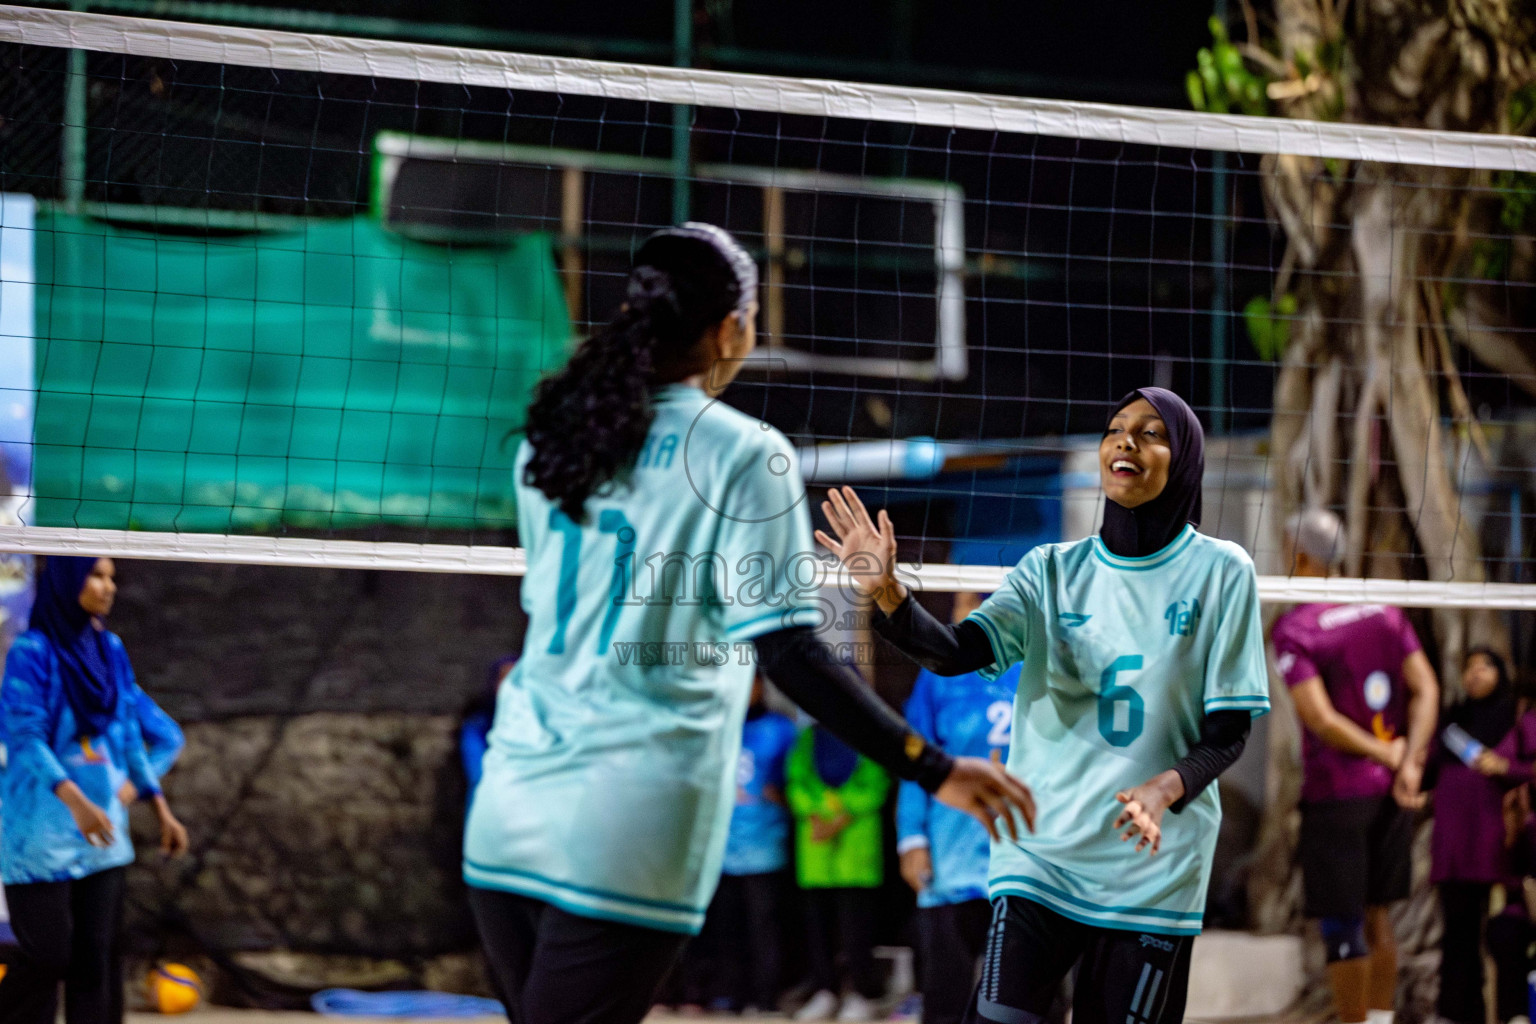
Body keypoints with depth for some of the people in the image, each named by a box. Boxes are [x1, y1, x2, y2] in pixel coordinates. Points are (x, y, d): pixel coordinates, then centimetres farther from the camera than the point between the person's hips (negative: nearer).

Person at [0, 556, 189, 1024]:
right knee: (49, 955, -6)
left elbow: (129, 737, 17)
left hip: (100, 832, 6)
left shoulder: (110, 651, 10)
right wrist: (74, 798, -31)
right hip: (43, 831, -6)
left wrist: (161, 808, 14)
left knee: (94, 955, 2)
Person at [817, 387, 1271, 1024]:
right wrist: (885, 591, -29)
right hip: (1041, 850, 1)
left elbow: (1229, 731, -2)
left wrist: (1166, 787, -23)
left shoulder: (1220, 572, -1)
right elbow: (955, 652, -9)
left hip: (1152, 868, -1)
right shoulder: (1053, 571, 6)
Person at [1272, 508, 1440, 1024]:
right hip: (1392, 790, 6)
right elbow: (1426, 691, -1)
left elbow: (1322, 720, -19)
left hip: (1335, 793, -6)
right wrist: (1408, 765, -9)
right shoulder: (1384, 612, 6)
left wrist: (1387, 752, -8)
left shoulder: (1294, 629, -12)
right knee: (1376, 915, 16)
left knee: (1341, 925, 1)